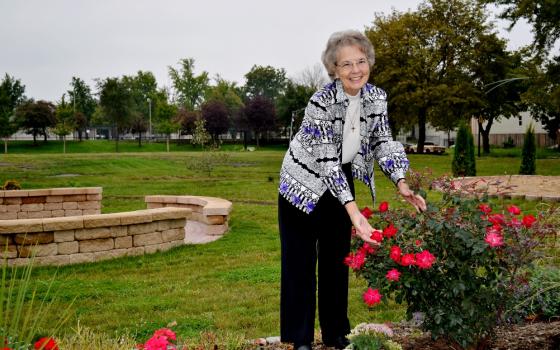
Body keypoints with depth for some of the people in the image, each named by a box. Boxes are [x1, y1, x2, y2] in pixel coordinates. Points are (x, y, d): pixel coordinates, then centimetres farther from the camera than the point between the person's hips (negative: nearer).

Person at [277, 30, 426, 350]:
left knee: (337, 259, 12)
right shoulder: (321, 102, -29)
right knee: (301, 262, 1)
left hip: (341, 183, 5)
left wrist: (402, 184, -21)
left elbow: (383, 143, -4)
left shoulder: (378, 97, -12)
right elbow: (326, 161, -31)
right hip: (305, 183, -5)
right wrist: (353, 210, -39)